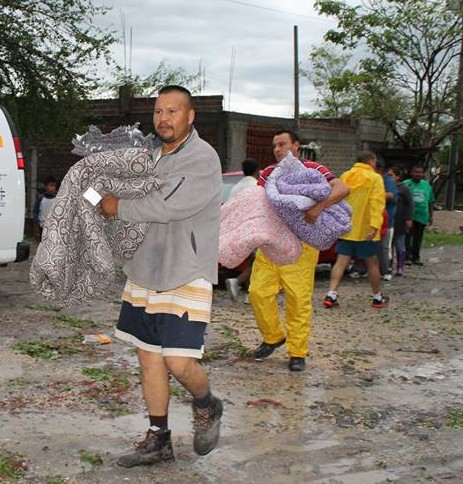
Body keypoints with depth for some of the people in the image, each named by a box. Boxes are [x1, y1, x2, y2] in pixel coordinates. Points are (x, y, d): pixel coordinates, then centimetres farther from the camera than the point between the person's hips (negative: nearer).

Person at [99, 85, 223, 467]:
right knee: (148, 357, 11)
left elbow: (167, 207, -22)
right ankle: (158, 440, 23)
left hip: (186, 276, -8)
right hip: (145, 271, 8)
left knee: (178, 361, -12)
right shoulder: (152, 156, 13)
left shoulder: (203, 159, -13)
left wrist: (119, 207, -10)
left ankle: (207, 407, 20)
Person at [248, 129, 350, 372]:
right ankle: (273, 337, 23)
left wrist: (319, 206, -28)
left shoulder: (313, 169, 0)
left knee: (298, 298, -4)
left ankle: (297, 352, 7)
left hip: (300, 245, -4)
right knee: (258, 291, 0)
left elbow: (342, 188, -13)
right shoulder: (268, 173, 14)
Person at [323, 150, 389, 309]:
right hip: (365, 230, -4)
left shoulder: (344, 177, 10)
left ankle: (331, 295, -12)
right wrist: (375, 226, -25)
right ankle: (377, 297, 21)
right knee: (372, 263, 9)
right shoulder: (375, 178, -6)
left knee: (341, 262, 2)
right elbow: (376, 203, -17)